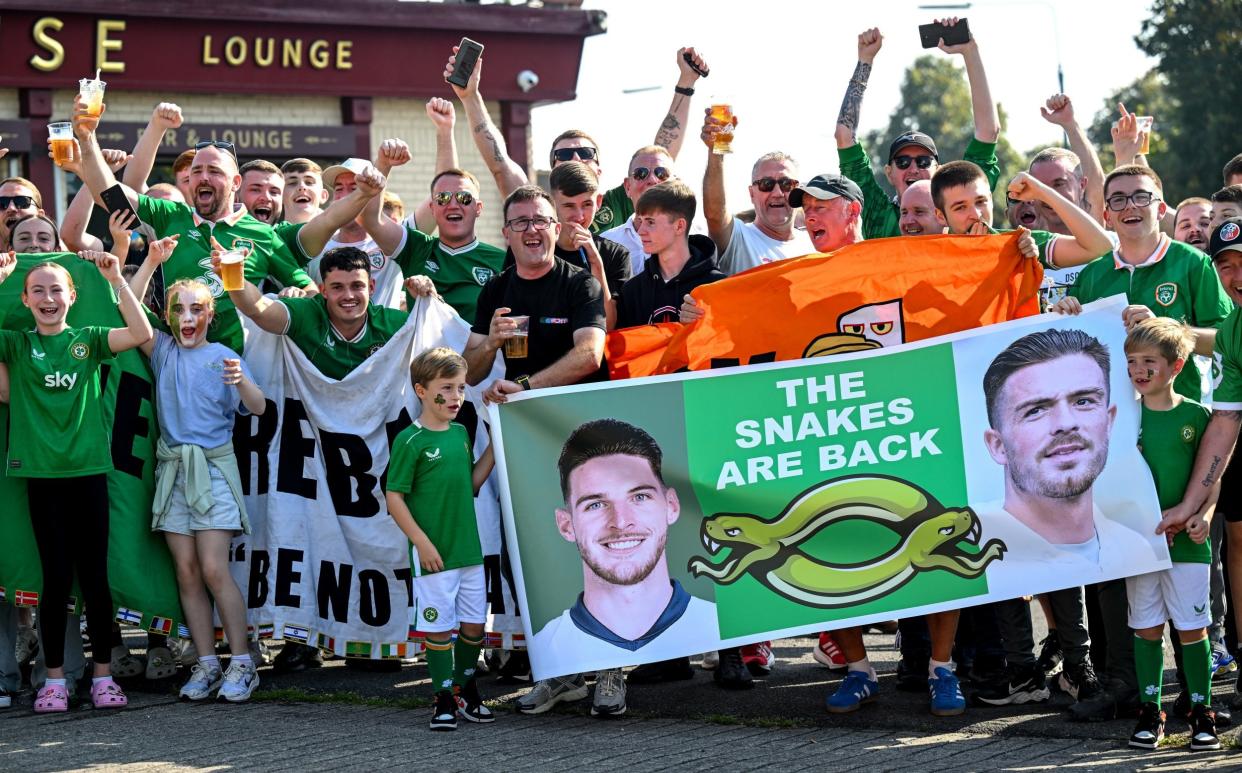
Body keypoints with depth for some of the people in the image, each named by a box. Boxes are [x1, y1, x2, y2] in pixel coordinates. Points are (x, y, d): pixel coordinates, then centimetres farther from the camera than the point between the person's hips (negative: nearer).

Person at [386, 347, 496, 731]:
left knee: (474, 625, 11)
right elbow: (394, 498, -11)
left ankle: (466, 690, 27)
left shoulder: (460, 433, 9)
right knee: (439, 627, 0)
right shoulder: (410, 440, -11)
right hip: (435, 553, -6)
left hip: (469, 549, 6)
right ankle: (444, 699, 10)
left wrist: (493, 450, 8)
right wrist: (422, 542, -15)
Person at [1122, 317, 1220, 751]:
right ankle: (1149, 711, 15)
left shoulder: (1196, 415, -1)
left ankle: (1202, 713, 10)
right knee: (1146, 627, 6)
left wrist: (1204, 514, -13)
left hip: (1186, 541, -2)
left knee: (1192, 628, 2)